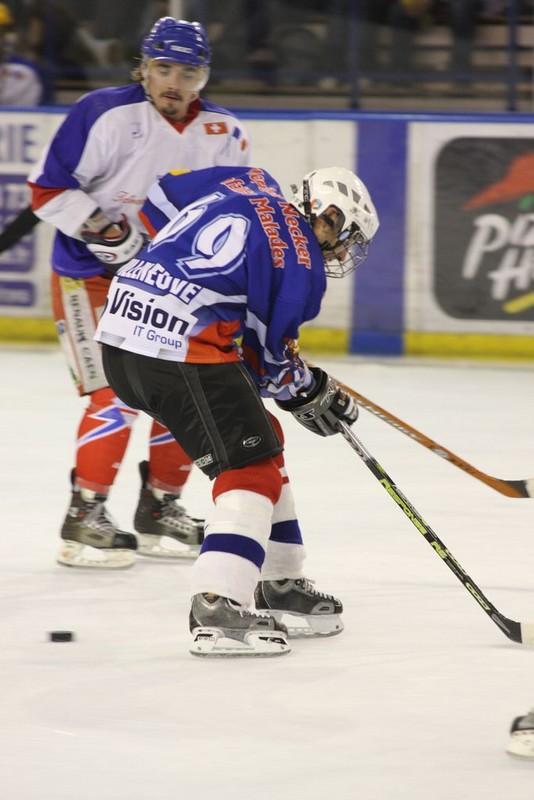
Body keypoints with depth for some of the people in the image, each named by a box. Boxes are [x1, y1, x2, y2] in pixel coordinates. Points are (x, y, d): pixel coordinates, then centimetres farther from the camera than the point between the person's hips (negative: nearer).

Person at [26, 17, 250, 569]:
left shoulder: (223, 135, -1)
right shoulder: (106, 114, -17)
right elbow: (48, 190, -15)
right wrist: (102, 229, -26)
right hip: (89, 275, -6)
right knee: (116, 396, -15)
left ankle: (159, 509, 22)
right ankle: (84, 520, -6)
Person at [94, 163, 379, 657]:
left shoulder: (248, 185, 15)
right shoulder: (300, 262, -6)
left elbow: (155, 200, 21)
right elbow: (268, 356, -1)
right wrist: (311, 391, 17)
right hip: (180, 350, -9)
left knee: (260, 440, 21)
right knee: (251, 466, -4)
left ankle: (279, 585, 29)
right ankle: (217, 608, -18)